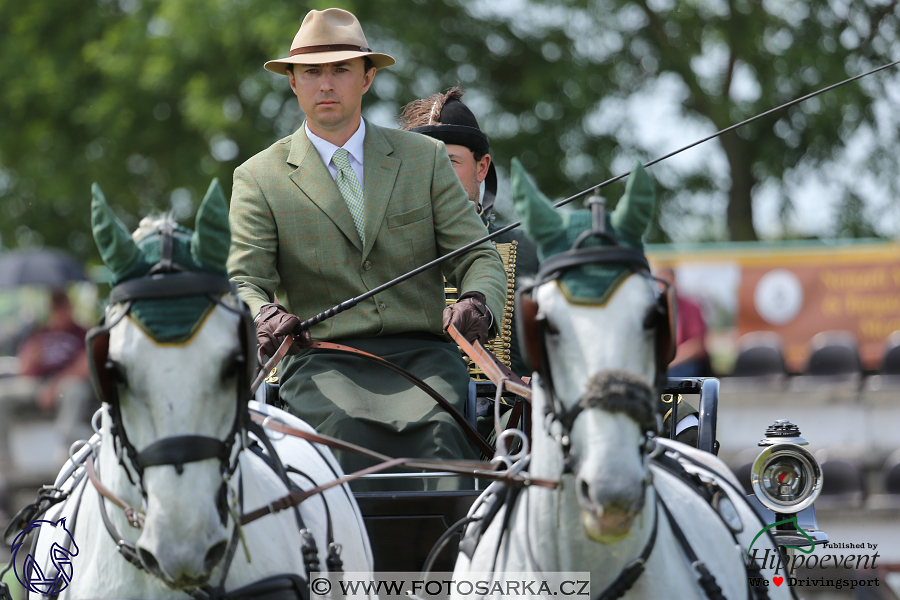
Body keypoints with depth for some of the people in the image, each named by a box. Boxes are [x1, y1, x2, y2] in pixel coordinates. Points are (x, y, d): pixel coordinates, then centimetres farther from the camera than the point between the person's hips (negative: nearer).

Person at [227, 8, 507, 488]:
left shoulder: (425, 159, 16)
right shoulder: (258, 178, 12)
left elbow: (477, 256, 12)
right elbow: (243, 280, 4)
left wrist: (478, 303, -13)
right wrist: (263, 316, -22)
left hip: (421, 356, 1)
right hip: (322, 361, -1)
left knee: (438, 429, -34)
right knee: (346, 429, -36)